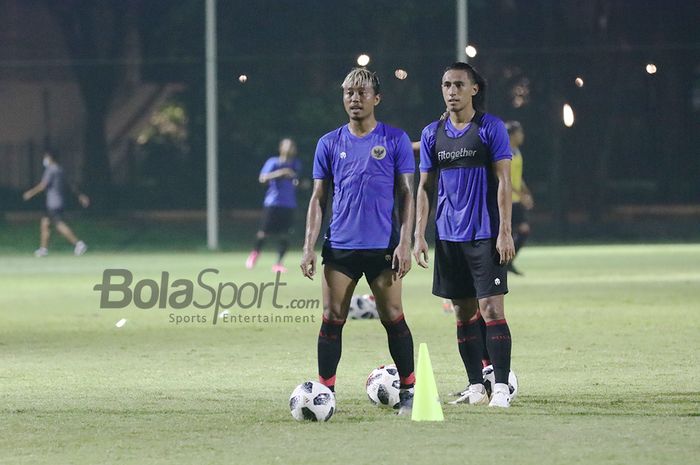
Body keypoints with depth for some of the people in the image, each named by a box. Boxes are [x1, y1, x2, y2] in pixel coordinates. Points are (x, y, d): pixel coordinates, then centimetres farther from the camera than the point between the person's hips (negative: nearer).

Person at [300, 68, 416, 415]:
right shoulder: (330, 144, 8)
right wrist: (309, 247, 2)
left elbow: (405, 194, 2)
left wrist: (404, 243, -7)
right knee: (332, 319, -1)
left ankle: (408, 391, 9)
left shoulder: (395, 140, 2)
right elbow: (318, 198, 10)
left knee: (393, 318, -1)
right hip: (339, 247, 2)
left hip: (383, 248, -2)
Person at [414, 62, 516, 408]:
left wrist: (505, 232, -11)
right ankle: (476, 387, 14)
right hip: (449, 236, 5)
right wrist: (419, 236, 7)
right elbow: (425, 187, 13)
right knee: (464, 312, 7)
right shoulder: (432, 134, 9)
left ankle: (502, 387, -8)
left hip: (485, 235, -4)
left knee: (490, 308, -10)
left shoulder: (491, 128, -3)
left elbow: (503, 181, -5)